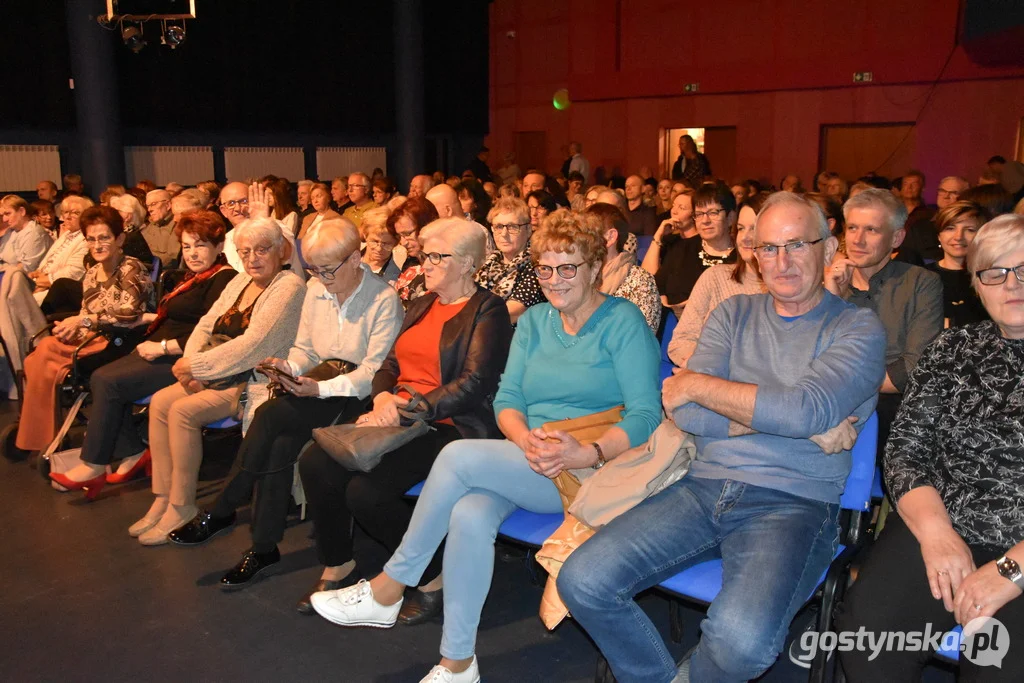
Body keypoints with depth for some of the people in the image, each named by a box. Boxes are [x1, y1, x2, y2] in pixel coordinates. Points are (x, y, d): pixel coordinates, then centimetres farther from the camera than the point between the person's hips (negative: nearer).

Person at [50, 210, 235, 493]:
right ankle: (132, 453, -1)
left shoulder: (223, 279, -14)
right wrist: (150, 318, 12)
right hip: (163, 352, 10)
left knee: (110, 382, -18)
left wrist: (162, 347, -18)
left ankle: (93, 466, -5)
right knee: (99, 377, -5)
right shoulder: (195, 276, 17)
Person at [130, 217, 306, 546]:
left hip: (256, 380, -9)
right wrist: (190, 365, -6)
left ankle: (182, 506, -9)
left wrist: (196, 365, -15)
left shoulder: (289, 286, -13)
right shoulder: (240, 281, 15)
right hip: (220, 374, 9)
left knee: (183, 410, -23)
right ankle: (162, 499, -1)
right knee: (160, 402, -8)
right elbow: (206, 325, 14)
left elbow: (252, 346, -21)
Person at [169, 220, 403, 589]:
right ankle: (264, 546, -14)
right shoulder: (316, 290, 12)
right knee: (280, 445, -25)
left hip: (355, 396, -6)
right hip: (318, 388, 6)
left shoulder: (384, 300, -11)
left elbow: (375, 371, -15)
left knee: (270, 416, -27)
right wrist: (289, 367, -5)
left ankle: (221, 511, -12)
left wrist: (322, 388, -24)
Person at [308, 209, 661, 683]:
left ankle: (388, 591, -10)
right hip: (529, 464, 5)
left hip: (594, 470, -5)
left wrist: (585, 454, -27)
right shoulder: (534, 321, 14)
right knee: (470, 515, -28)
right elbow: (506, 398, 8)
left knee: (459, 455, -25)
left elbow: (646, 415, -12)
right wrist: (525, 438, -15)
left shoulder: (623, 322, -4)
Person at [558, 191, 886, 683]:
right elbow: (686, 413, -1)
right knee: (582, 581, -14)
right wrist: (807, 426, -9)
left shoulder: (858, 328, 2)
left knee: (740, 639, -31)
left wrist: (698, 384, -6)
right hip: (705, 488, 4)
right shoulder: (734, 314, 13)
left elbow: (804, 409, -18)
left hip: (793, 503, -3)